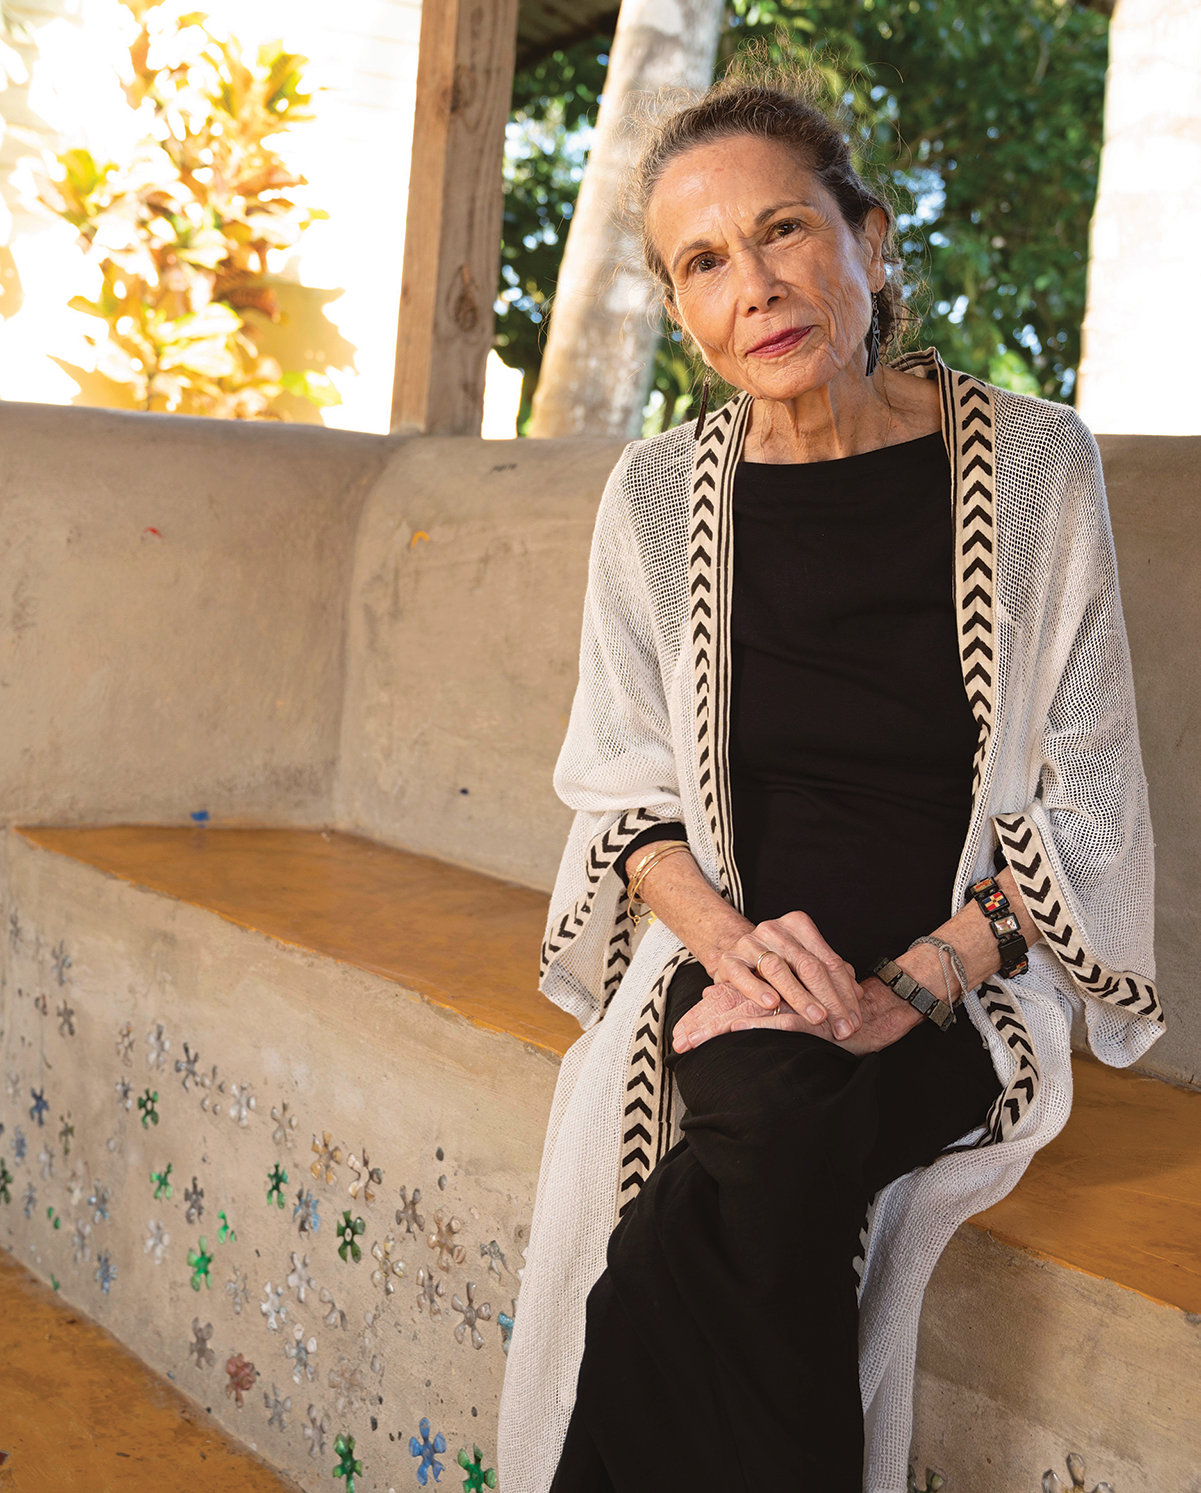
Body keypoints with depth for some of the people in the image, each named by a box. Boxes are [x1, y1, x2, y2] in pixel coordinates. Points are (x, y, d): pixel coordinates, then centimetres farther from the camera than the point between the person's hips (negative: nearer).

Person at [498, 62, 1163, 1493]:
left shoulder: (1034, 465, -2)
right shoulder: (660, 493, 3)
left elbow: (1079, 802, -2)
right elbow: (624, 787, 6)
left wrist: (910, 985, -16)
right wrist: (730, 937, -15)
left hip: (965, 986, -2)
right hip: (732, 964, 2)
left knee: (773, 1115, -31)